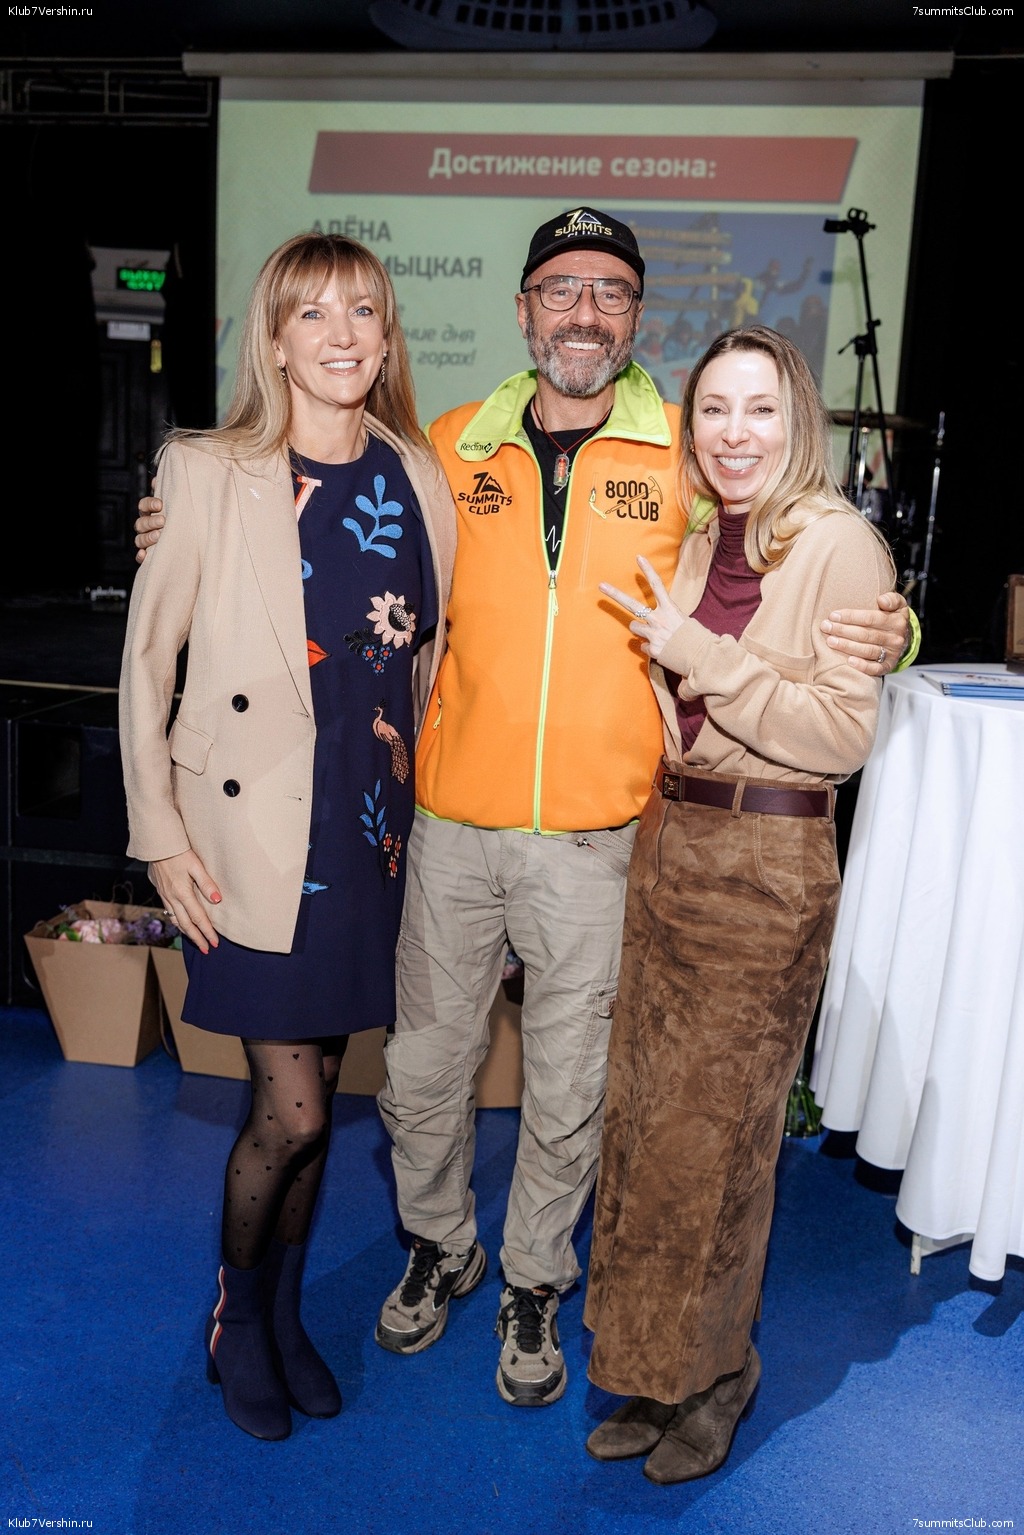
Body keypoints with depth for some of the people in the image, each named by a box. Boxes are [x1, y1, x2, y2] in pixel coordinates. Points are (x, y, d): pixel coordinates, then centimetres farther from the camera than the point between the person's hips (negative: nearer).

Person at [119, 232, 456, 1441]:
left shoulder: (419, 481, 4)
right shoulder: (208, 475, -7)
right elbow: (147, 660, -3)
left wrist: (415, 799, 11)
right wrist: (160, 833, -5)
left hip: (372, 829, 4)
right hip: (256, 830, -4)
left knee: (312, 1094, 14)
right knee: (291, 1112, -1)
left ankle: (283, 1315, 37)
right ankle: (235, 1318, 29)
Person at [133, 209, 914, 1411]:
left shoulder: (689, 456, -2)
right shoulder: (454, 447, 4)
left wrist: (878, 634, -16)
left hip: (596, 838, -1)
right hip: (452, 824, 2)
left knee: (566, 1094, 13)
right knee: (423, 1067, 16)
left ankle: (532, 1285, 40)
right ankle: (438, 1247, 44)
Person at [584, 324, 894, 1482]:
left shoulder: (839, 543, -10)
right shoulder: (698, 538, 10)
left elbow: (843, 733, -16)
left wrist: (699, 652, -17)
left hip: (766, 864, -7)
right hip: (669, 837, 7)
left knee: (711, 1128, 4)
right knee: (643, 1105, 12)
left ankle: (713, 1371, 28)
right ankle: (655, 1367, 31)